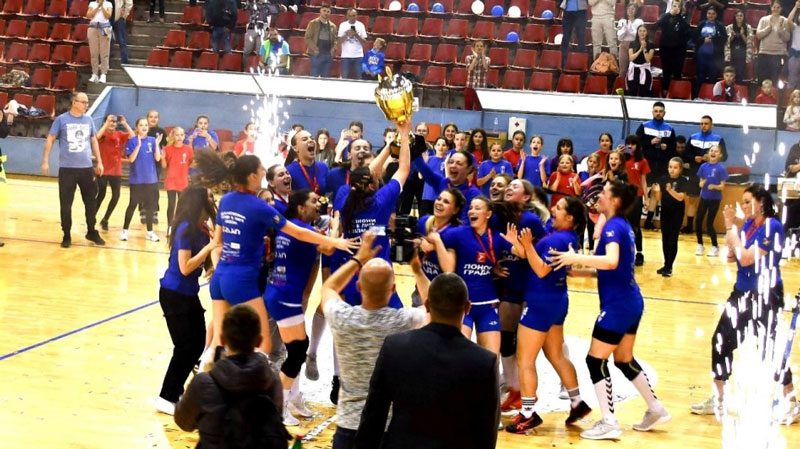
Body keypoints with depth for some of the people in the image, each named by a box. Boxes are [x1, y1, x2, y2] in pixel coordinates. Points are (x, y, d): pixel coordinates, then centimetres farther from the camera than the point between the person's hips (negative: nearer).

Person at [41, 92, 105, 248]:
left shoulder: (89, 120, 6)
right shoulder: (61, 119, -4)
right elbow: (50, 139, 0)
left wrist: (99, 161, 13)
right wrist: (45, 161, -4)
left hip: (86, 168, 3)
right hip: (67, 168, -3)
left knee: (91, 202, 8)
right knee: (66, 204, 2)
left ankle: (91, 232, 22)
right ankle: (66, 235, 12)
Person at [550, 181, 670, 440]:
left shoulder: (613, 226, -16)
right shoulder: (622, 225, 12)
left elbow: (611, 262, -34)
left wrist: (575, 258, -31)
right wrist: (581, 272, 12)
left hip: (618, 305, -10)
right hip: (630, 302, 10)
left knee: (595, 361, -2)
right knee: (624, 361, 20)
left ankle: (609, 424, 1)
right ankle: (656, 410, 28)